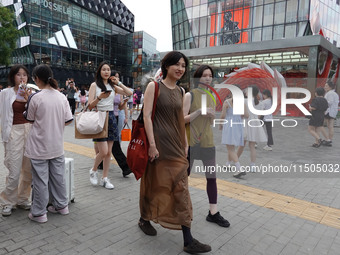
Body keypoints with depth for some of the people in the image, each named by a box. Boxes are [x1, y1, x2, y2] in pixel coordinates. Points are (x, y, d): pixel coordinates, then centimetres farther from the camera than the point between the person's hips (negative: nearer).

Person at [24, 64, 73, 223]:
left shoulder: (35, 98, -14)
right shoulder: (62, 97, -2)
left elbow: (30, 119, -1)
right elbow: (68, 120, 1)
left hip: (39, 146, -4)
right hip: (57, 145, 4)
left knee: (40, 179, 6)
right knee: (58, 176, 16)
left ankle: (39, 213, 18)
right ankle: (61, 205, 30)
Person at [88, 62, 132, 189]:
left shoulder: (112, 86, 14)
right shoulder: (94, 85, 2)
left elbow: (129, 93, 5)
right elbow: (90, 106, -5)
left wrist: (118, 83, 1)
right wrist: (99, 97, -21)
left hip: (111, 117, 5)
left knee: (108, 152, 6)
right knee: (103, 152, -10)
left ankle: (104, 178, 18)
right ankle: (93, 170, 19)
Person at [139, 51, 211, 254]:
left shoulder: (180, 91, 12)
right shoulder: (154, 86, -5)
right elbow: (147, 115, -12)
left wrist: (185, 144, 12)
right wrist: (152, 144, -19)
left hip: (176, 145, 5)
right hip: (158, 142, -5)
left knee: (181, 188, 6)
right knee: (154, 183, 11)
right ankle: (144, 219, 39)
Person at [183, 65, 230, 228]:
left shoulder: (211, 96, 11)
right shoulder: (190, 95, -6)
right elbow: (183, 119, -11)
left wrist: (212, 116, -5)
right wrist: (199, 111, -23)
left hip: (208, 141, 5)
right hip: (191, 141, -5)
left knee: (212, 177, 5)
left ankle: (213, 213, 16)